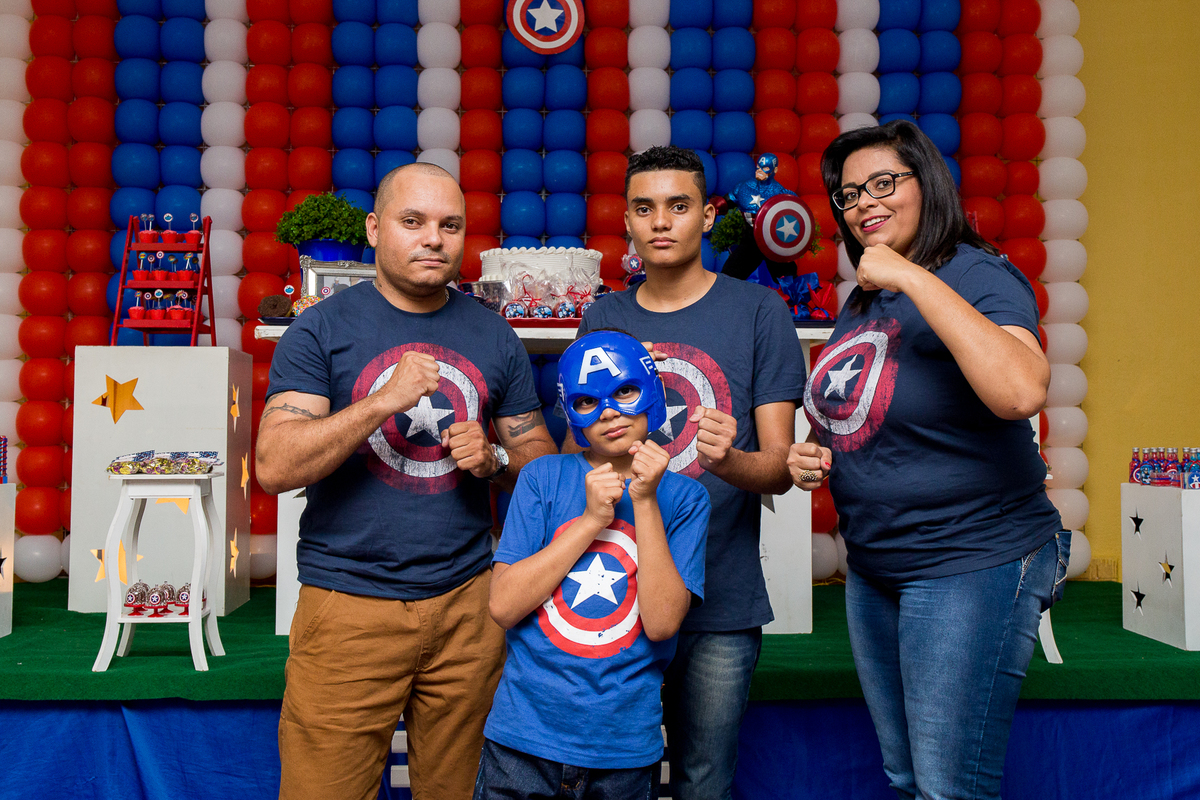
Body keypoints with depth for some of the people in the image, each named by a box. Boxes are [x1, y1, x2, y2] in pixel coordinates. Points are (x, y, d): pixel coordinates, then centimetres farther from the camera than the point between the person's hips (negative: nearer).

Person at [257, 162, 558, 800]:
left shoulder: (494, 336, 9)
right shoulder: (321, 329, -1)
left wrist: (495, 459, -7)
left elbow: (540, 454, 15)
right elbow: (273, 467, -11)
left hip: (468, 603, 3)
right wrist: (384, 400, -20)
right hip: (349, 604, -3)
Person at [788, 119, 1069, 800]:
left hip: (972, 565, -8)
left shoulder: (978, 276, -14)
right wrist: (811, 457, 1)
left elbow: (1022, 391, -35)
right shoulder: (864, 300, 10)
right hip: (874, 570, 8)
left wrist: (914, 278, -29)